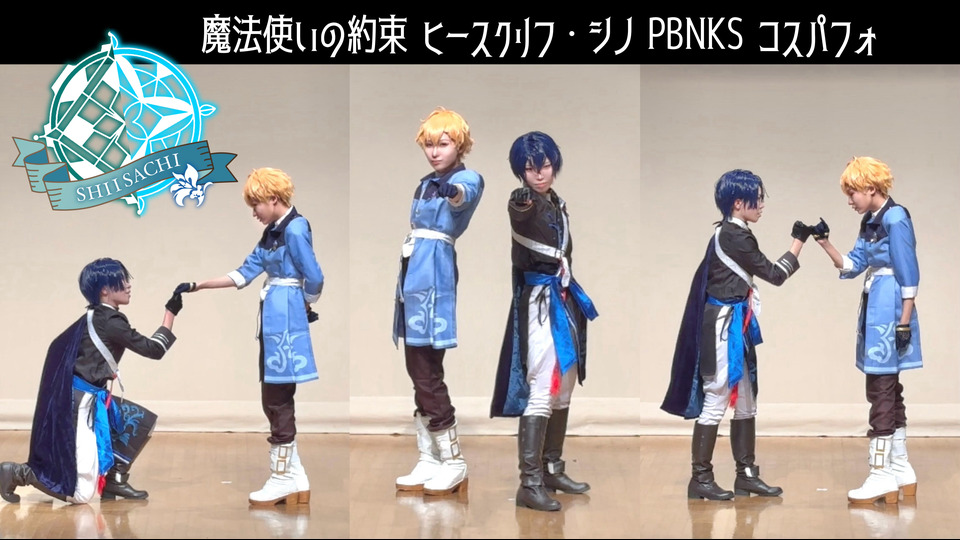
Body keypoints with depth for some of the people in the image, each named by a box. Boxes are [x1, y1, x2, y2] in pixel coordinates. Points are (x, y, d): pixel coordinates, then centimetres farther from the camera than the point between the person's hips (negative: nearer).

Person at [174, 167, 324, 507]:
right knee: (277, 399, 11)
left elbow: (314, 279, -15)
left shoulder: (295, 229, -15)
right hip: (273, 321, 10)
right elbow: (243, 274, 15)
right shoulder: (272, 232, 14)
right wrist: (197, 286, 10)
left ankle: (282, 479, 3)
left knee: (276, 400, -4)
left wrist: (306, 307, 3)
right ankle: (295, 478, 16)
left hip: (285, 320, -10)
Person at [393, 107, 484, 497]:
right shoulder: (425, 184, 17)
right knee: (417, 372, 9)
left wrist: (455, 193, -57)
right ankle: (429, 462, 15)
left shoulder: (468, 179, -8)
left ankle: (453, 462, 0)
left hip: (435, 279, -8)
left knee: (427, 373, -8)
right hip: (413, 277, 8)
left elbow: (466, 194, -33)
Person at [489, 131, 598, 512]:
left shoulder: (558, 205, 11)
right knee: (541, 393, -13)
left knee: (563, 391, 13)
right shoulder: (522, 203, -13)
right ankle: (529, 484, -13)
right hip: (538, 302, -8)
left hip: (564, 300, 8)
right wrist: (521, 203, -62)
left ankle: (552, 470, 24)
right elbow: (523, 212, -39)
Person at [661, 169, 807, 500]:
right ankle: (700, 479, 2)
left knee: (745, 401, 13)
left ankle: (746, 475, 19)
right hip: (723, 325, -10)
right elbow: (775, 275, -11)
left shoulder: (729, 234, 13)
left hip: (734, 324, 10)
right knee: (716, 400, -4)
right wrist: (799, 242, -3)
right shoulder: (735, 237, -17)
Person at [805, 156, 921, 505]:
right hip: (874, 313, 10)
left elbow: (909, 275, -16)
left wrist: (904, 322, -17)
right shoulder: (870, 222, 13)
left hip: (890, 313, -10)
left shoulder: (895, 220, -15)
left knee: (881, 392, -8)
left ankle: (881, 476, -5)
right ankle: (901, 470, 21)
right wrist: (824, 243, 1)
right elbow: (851, 266, 14)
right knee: (888, 391, 14)